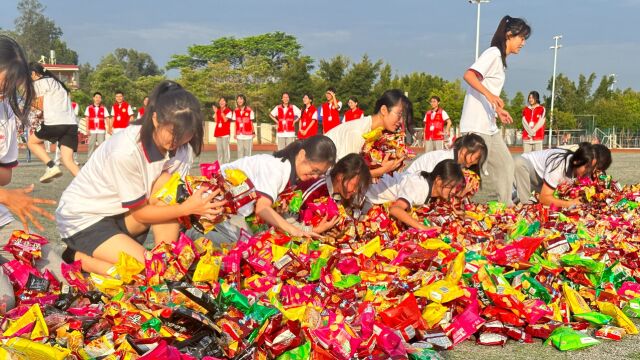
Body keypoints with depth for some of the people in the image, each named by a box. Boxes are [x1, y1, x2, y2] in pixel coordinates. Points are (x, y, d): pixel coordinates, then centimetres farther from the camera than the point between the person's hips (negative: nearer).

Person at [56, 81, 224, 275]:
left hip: (121, 214, 6)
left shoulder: (182, 149, -12)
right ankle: (78, 257, -1)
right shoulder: (125, 151, -31)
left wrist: (199, 207, -28)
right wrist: (187, 208, -30)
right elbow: (140, 213, -21)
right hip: (84, 217, -6)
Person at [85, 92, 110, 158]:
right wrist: (87, 129, -3)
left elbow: (107, 119, 6)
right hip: (92, 131, 0)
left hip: (101, 130, 0)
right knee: (91, 145, 0)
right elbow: (87, 119, 7)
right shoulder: (89, 108, 8)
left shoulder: (104, 108, 9)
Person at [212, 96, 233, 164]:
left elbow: (226, 120, -13)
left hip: (225, 133, -6)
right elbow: (216, 120, 5)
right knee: (219, 149, 7)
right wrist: (215, 112, -2)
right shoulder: (217, 111, 14)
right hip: (218, 133, 6)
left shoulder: (228, 111, -2)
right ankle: (220, 164, 12)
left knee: (225, 148, -9)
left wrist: (222, 112, -18)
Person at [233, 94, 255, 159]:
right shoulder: (235, 111, 5)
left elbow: (251, 122, 2)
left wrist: (253, 132, -1)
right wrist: (235, 134, 5)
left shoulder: (249, 110, -3)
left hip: (248, 135, -2)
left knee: (247, 151, 1)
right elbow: (235, 123, 9)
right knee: (240, 151, 5)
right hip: (239, 135, 3)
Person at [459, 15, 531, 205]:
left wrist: (498, 110, 25)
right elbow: (468, 75, -24)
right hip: (476, 125, -10)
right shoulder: (493, 53, -10)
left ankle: (505, 207, 21)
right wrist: (490, 94, -34)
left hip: (489, 125, 10)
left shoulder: (500, 58, 18)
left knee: (505, 164, 14)